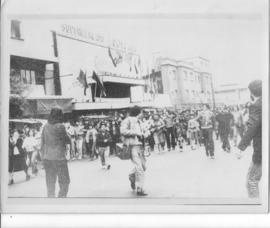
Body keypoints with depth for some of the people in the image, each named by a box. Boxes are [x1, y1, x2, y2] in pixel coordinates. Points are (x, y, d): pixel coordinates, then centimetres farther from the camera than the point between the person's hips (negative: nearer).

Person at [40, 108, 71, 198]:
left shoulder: (45, 127, 3)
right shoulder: (60, 127, -13)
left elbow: (42, 142, 9)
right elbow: (68, 141, -5)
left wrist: (43, 157, 16)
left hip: (47, 158, 5)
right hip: (59, 157, -5)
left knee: (50, 183, 14)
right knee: (64, 183, 7)